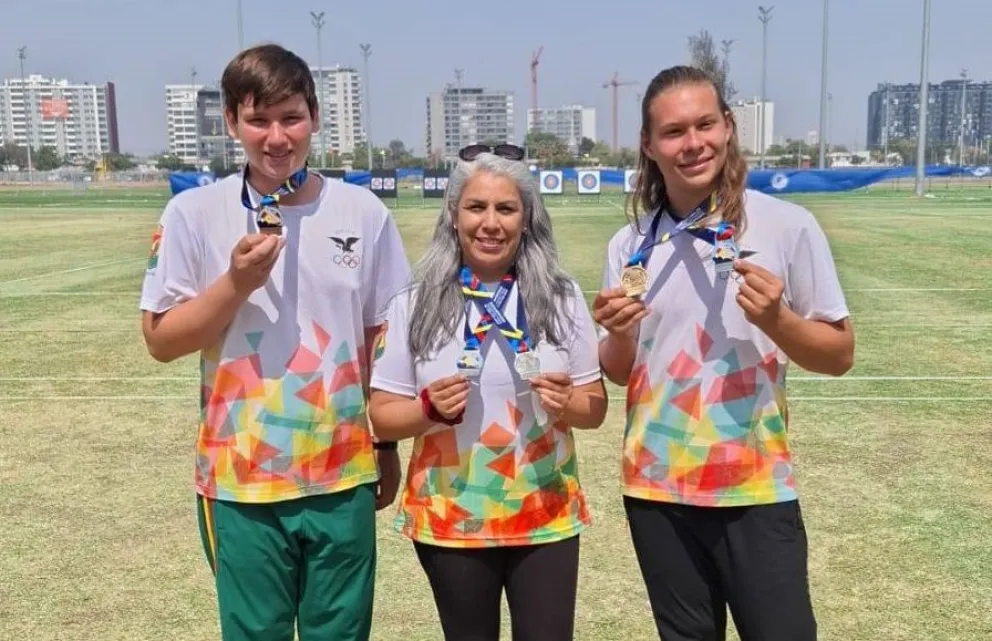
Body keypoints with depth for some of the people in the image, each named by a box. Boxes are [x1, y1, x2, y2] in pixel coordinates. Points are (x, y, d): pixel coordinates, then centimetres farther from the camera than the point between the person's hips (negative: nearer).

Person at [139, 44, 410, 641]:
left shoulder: (363, 212, -2)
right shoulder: (194, 213, -6)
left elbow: (385, 336, 6)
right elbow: (161, 340, -3)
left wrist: (387, 444, 9)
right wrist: (235, 284, -18)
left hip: (343, 475, 1)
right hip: (240, 480, -1)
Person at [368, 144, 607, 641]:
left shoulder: (561, 298, -3)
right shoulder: (415, 304, -6)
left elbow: (595, 407, 2)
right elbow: (382, 417, -2)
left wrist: (567, 405, -18)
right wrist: (428, 409, -21)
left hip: (546, 519, 0)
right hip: (449, 522, 0)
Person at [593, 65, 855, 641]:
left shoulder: (788, 225, -8)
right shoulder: (630, 244, 0)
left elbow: (840, 355, -4)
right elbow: (618, 373, 7)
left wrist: (776, 321, -22)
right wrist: (619, 335, -14)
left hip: (757, 490, -3)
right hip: (656, 489, 3)